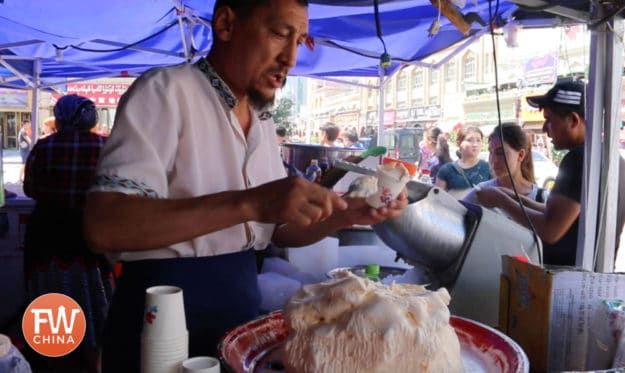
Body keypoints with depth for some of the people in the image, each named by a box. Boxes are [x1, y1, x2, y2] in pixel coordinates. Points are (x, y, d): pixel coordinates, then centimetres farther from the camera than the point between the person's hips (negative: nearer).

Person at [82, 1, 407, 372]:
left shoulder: (263, 121, 8)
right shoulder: (166, 90, -15)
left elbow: (278, 230, 10)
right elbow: (104, 226, -26)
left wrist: (343, 216, -8)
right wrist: (249, 203, -35)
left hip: (242, 304, 7)